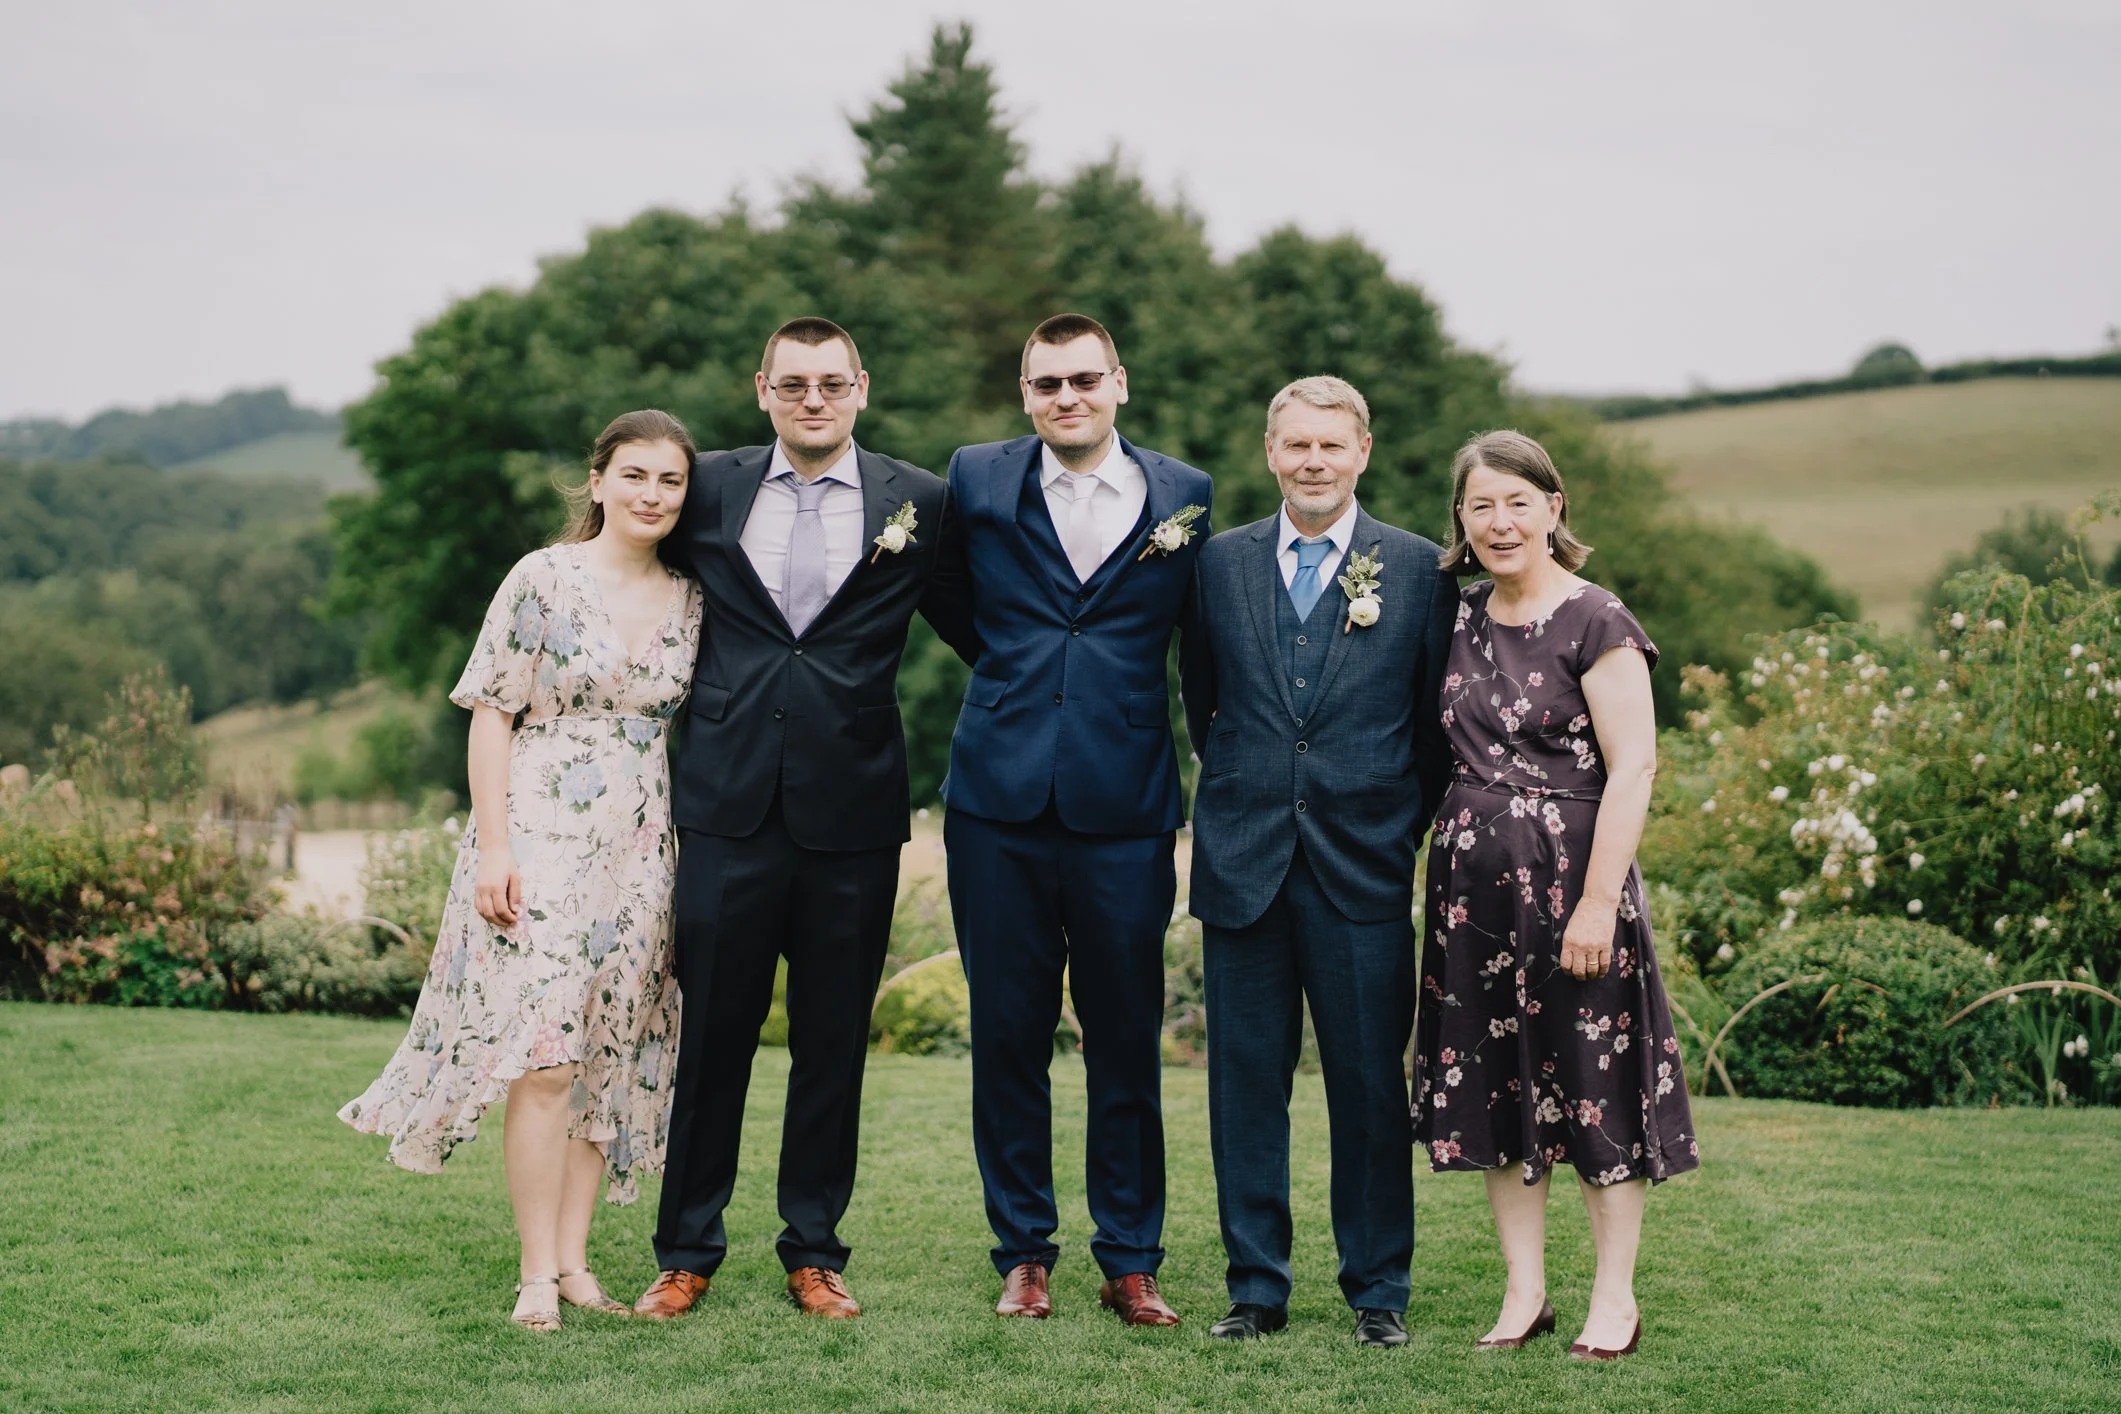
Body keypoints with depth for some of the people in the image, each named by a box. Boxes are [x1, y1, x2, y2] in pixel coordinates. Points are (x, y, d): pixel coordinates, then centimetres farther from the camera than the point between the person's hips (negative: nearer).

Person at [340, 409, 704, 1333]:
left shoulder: (688, 601, 9)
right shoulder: (543, 580, -4)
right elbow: (492, 714, -5)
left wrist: (694, 853, 7)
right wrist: (493, 847, -12)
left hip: (639, 851, 5)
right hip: (541, 838, -5)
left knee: (608, 1058, 6)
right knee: (543, 1057, -9)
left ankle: (575, 1260, 13)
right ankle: (537, 1274, -4)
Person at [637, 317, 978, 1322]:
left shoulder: (918, 504, 2)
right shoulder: (710, 489, 5)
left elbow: (978, 634, 10)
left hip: (851, 815, 0)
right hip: (728, 805, 0)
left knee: (833, 1041, 9)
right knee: (712, 1031, 5)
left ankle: (814, 1250, 22)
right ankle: (687, 1252, 17)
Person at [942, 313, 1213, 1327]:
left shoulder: (1186, 496, 3)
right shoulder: (976, 481, 5)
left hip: (1124, 808, -1)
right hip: (1000, 803, 1)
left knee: (1127, 1044, 4)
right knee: (1007, 1035, 6)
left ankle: (1131, 1262, 15)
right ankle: (1023, 1253, 18)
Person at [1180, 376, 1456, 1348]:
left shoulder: (1420, 569, 2)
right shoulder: (1220, 562, 7)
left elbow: (1437, 721, 6)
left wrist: (1403, 824, 4)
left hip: (1362, 868, -2)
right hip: (1243, 866, 2)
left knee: (1371, 1085, 3)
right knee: (1245, 1083, 6)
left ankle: (1379, 1290, 16)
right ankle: (1256, 1287, 16)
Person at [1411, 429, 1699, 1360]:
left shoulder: (1595, 622, -9)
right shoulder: (1463, 624, 10)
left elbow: (1631, 770, -14)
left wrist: (1598, 901, -19)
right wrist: (1447, 872, 9)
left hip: (1569, 872, -6)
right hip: (1472, 881, 6)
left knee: (1592, 1082, 1)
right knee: (1495, 1085, 9)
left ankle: (1615, 1298, 12)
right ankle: (1524, 1292, 18)